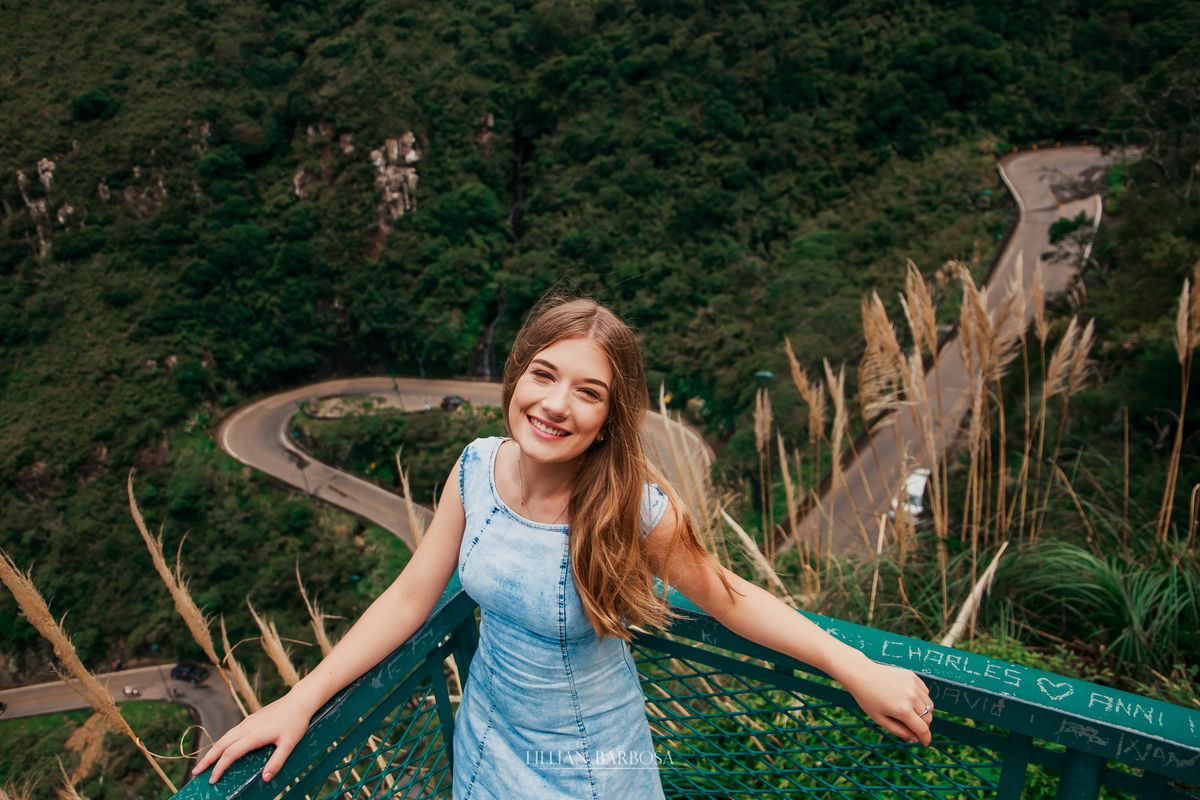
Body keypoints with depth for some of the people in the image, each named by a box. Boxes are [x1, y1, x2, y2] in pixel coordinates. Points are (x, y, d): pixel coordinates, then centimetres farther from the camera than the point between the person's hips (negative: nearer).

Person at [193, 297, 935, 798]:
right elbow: (410, 597, -8)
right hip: (491, 735, 4)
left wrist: (857, 668, -16)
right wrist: (300, 701, -11)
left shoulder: (637, 507, -28)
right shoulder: (478, 468, -16)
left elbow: (727, 595, -13)